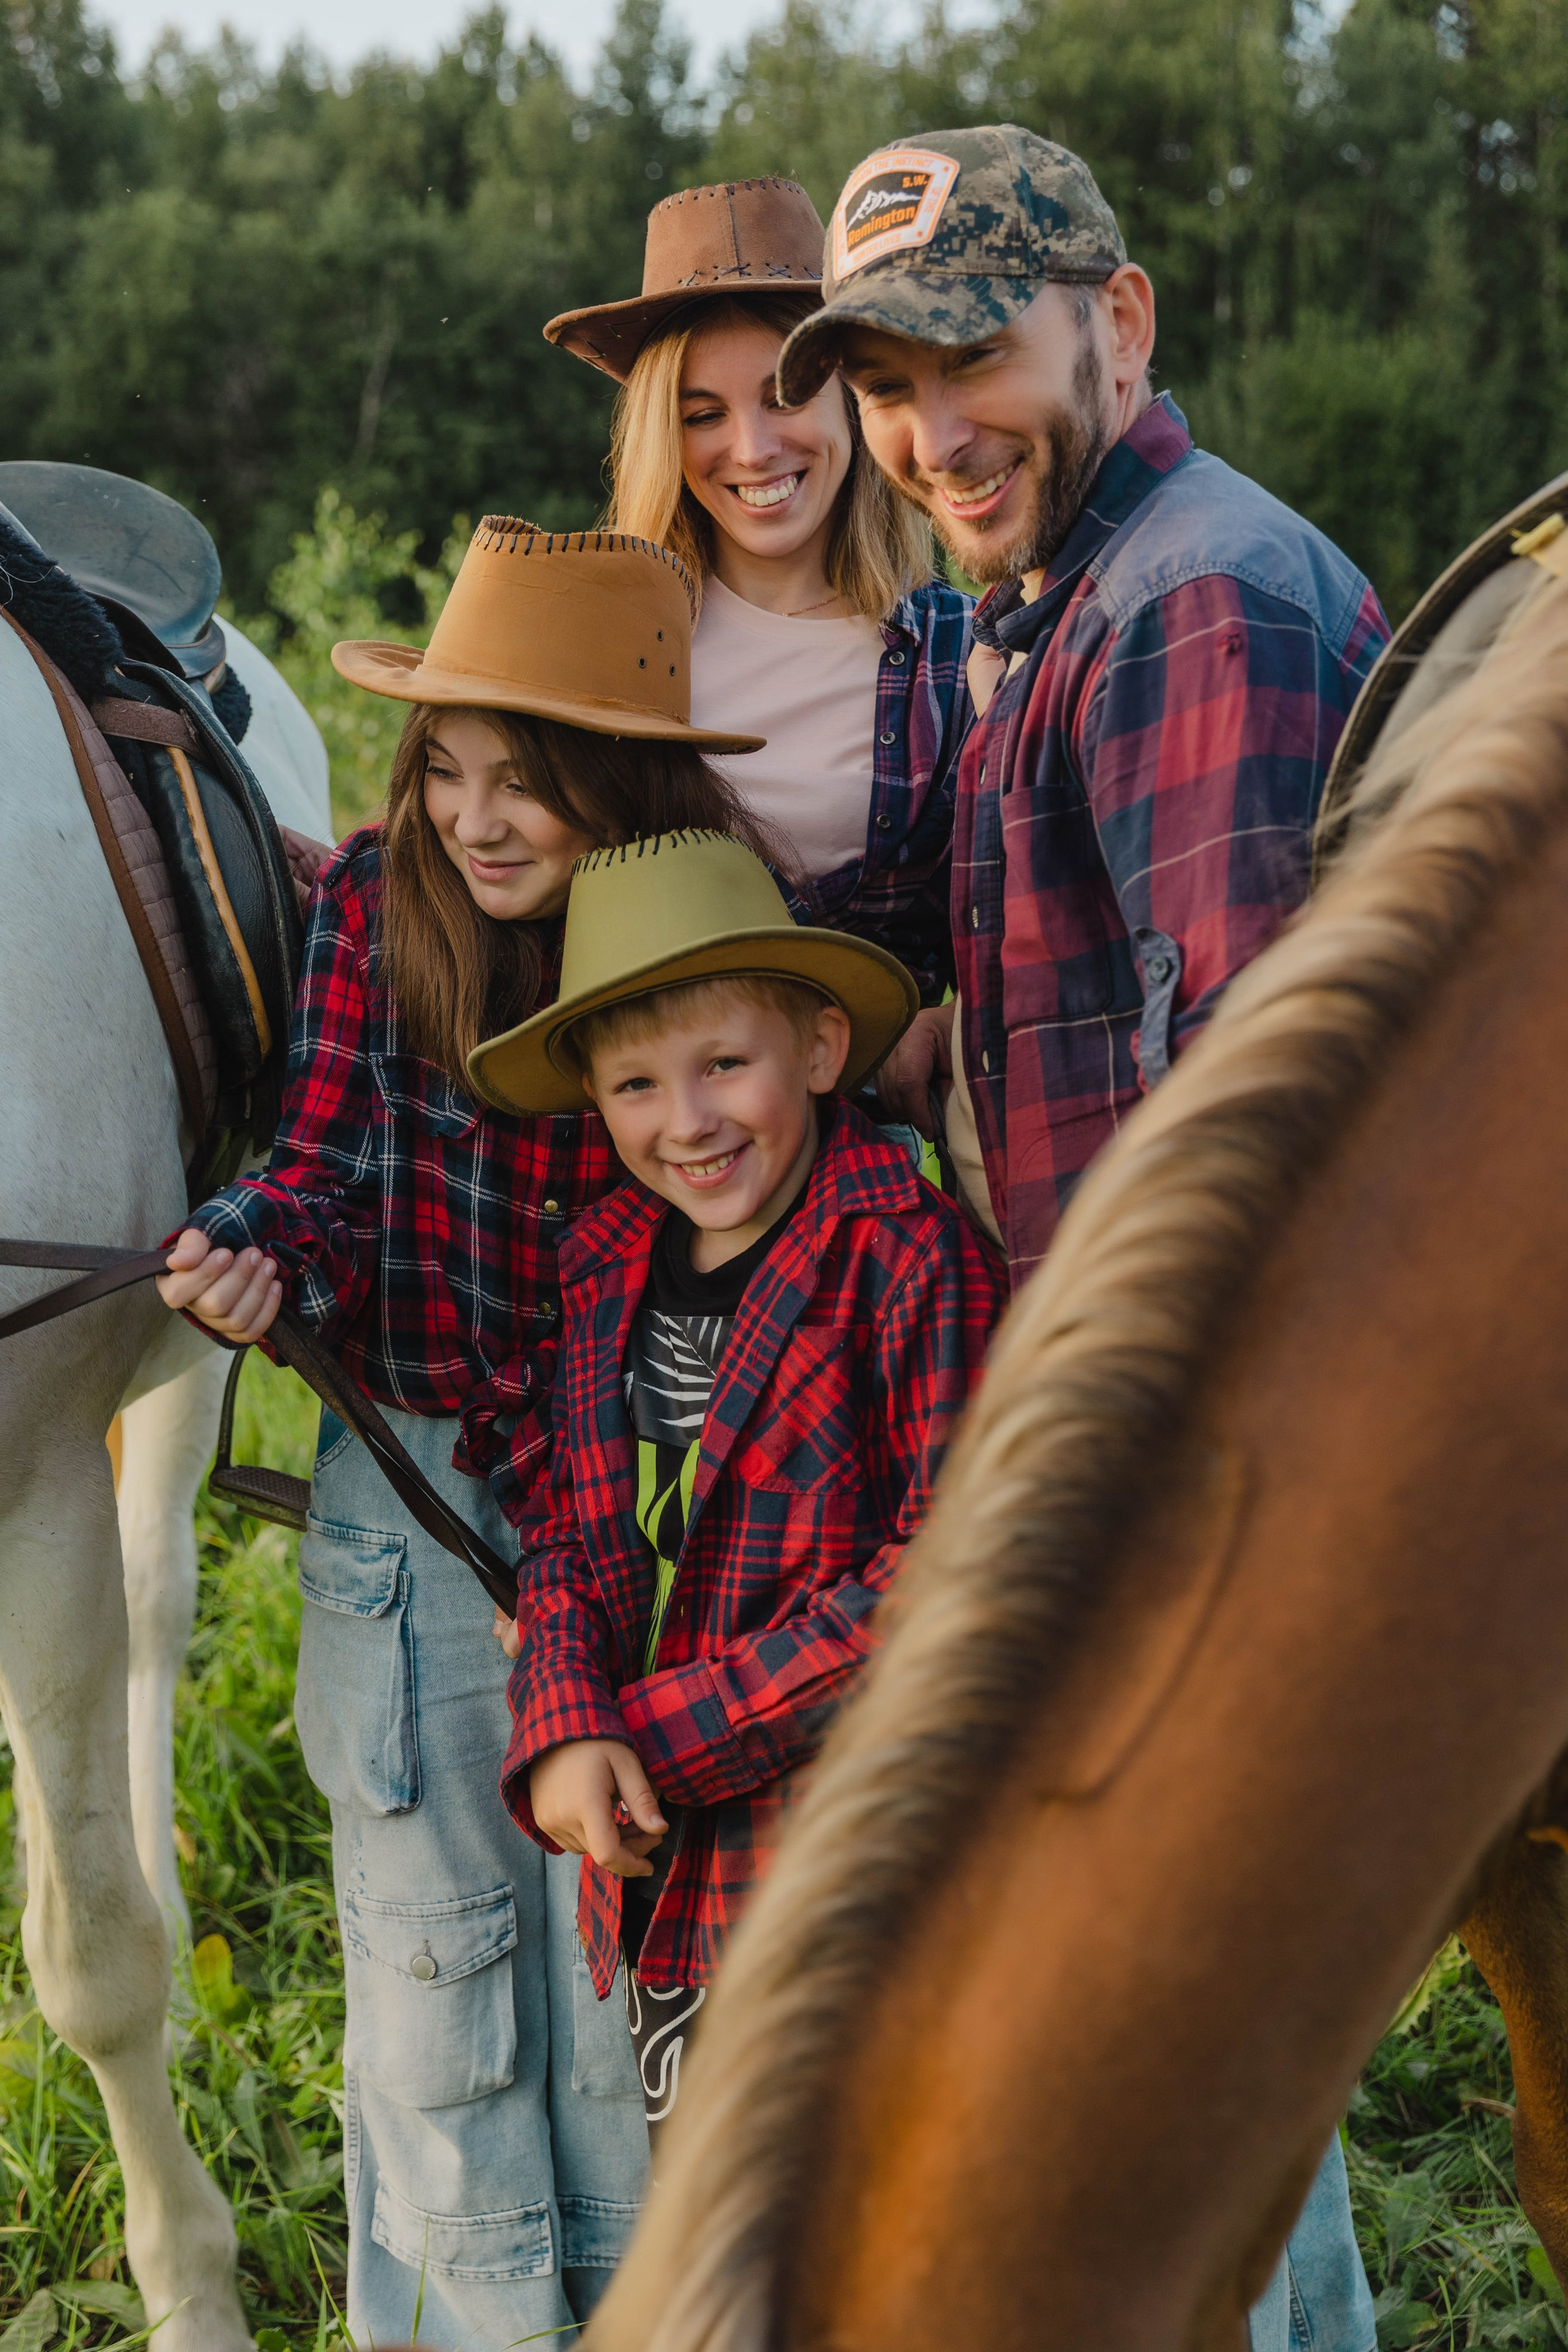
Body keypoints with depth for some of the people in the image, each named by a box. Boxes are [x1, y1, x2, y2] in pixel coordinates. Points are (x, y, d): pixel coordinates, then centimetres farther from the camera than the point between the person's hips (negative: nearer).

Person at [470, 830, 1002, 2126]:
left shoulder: (915, 1260, -15)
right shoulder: (608, 1261, 5)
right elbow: (570, 1532, 9)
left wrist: (656, 1730, -17)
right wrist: (566, 1723, -13)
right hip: (655, 1847, 6)